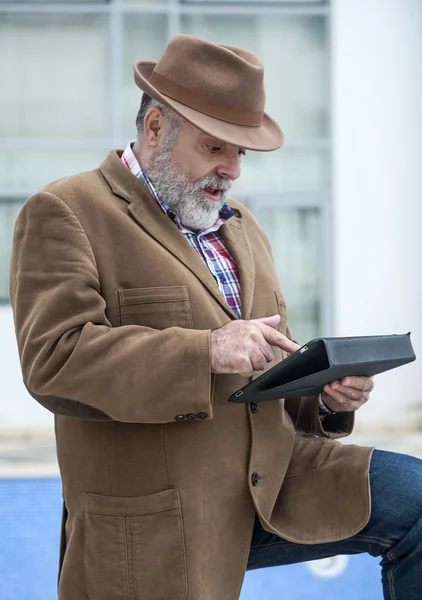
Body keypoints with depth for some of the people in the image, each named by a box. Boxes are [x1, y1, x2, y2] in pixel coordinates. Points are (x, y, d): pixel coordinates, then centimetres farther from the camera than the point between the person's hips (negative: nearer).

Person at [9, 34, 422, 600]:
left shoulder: (241, 227, 20)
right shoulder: (64, 213, -5)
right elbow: (54, 360, -19)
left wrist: (325, 396, 1)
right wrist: (207, 352, -26)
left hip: (274, 484, 6)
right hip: (156, 529, -6)